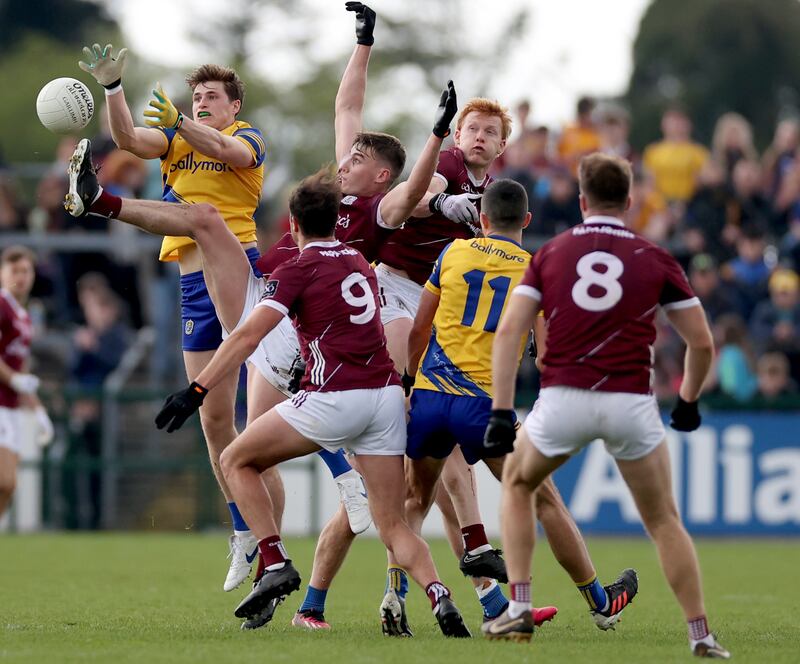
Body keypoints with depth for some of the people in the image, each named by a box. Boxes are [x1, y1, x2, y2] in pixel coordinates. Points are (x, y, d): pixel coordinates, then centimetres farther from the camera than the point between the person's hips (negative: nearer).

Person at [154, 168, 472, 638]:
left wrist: (197, 390, -13)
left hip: (335, 398, -6)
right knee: (394, 527, 6)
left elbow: (247, 336, -10)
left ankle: (276, 564, 0)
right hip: (387, 395, 6)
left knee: (237, 461, 12)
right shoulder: (362, 265, 20)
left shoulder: (298, 269, 0)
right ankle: (440, 598, -19)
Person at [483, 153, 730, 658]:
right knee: (664, 520, 17)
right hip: (631, 404, 0)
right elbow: (702, 342, 7)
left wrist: (501, 413, -2)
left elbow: (508, 332, -1)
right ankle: (701, 635, 11)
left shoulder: (551, 253, 8)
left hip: (562, 401, 0)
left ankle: (519, 609, 18)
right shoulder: (656, 260, 6)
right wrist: (688, 402, 24)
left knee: (518, 483, 28)